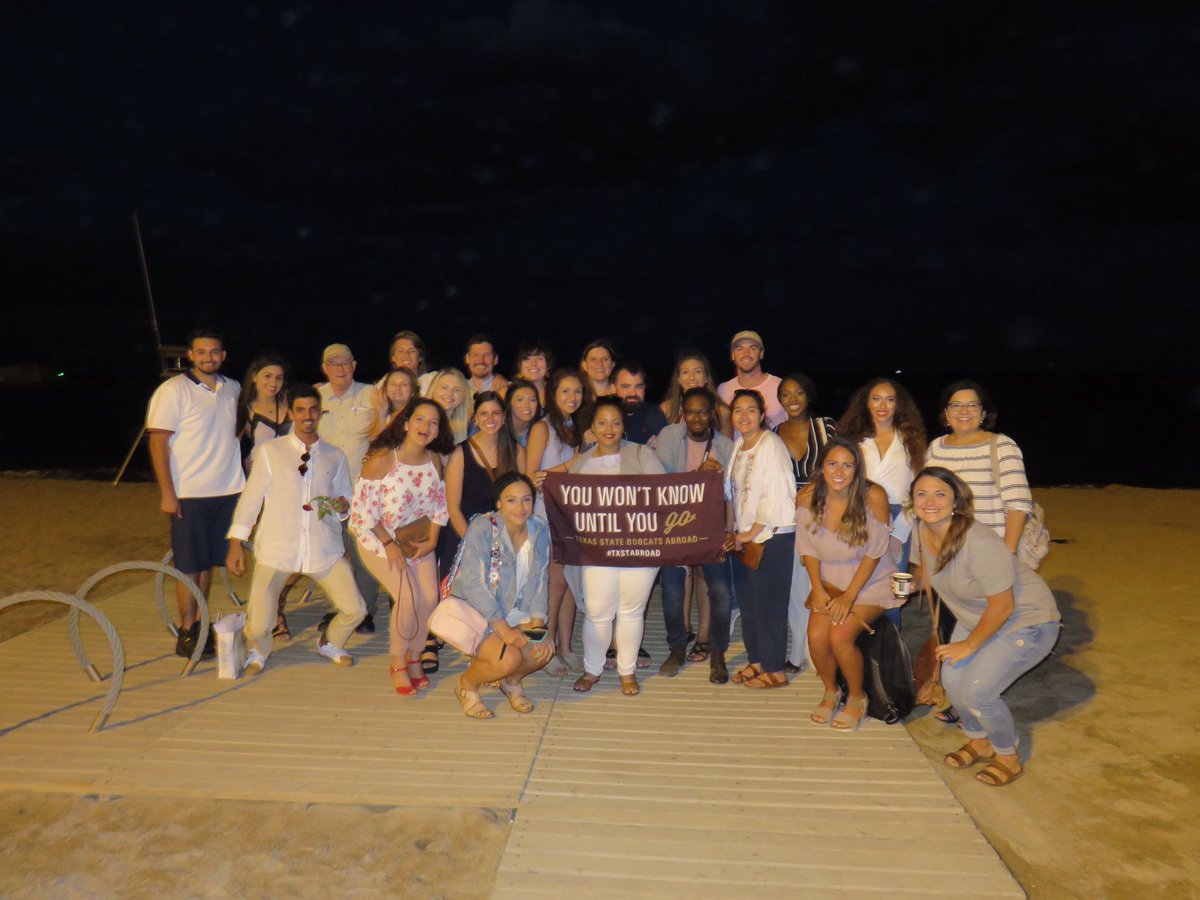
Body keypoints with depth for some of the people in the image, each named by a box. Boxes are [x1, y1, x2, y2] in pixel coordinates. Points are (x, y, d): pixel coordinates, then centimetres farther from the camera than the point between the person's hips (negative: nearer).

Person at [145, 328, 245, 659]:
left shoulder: (233, 389, 9)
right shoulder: (173, 390, -7)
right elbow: (158, 442, -10)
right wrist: (167, 492, -15)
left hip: (226, 491, 5)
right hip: (189, 494, -5)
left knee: (209, 561, 12)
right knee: (189, 565, 1)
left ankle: (200, 623, 23)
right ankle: (187, 634, 11)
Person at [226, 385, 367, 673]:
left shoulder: (335, 457, 11)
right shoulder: (271, 451, 3)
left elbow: (346, 499, 17)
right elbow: (251, 497, 4)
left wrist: (342, 505, -8)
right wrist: (236, 543, 0)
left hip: (325, 548, 2)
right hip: (276, 548, -2)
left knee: (355, 610, -4)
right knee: (258, 625, -8)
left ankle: (329, 643, 29)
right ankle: (258, 652, 29)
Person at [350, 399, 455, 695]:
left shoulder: (434, 461, -4)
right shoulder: (383, 459, -20)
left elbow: (440, 504, 7)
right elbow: (361, 507, -18)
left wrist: (432, 539, -5)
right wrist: (389, 545, -16)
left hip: (418, 538, 5)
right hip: (380, 539, -5)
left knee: (430, 598, -8)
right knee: (409, 597, -18)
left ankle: (414, 657, 17)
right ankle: (398, 664, 4)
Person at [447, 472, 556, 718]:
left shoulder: (540, 530, -2)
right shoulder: (482, 528, -20)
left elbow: (539, 581, 4)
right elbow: (473, 585, -24)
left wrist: (537, 620, -11)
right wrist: (503, 628, -28)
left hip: (514, 612, 6)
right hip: (474, 612, -5)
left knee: (546, 647, -19)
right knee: (509, 658, -27)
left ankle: (511, 680, 14)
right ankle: (467, 685, 6)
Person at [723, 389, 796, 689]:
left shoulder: (771, 444, -14)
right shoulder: (738, 445, 10)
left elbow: (774, 496, -18)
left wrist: (751, 534, -12)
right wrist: (732, 531, 8)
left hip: (771, 537, -8)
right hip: (743, 538, 8)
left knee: (769, 604, -1)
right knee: (747, 600, 14)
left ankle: (774, 670, 12)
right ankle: (756, 661, 27)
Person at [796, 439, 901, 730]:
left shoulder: (873, 496, -20)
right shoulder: (807, 497, -11)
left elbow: (874, 553, -14)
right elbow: (808, 548, 1)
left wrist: (850, 596, -15)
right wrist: (818, 588, -9)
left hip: (870, 581, -3)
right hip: (830, 581, 3)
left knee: (840, 636, -21)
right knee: (816, 636, -17)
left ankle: (857, 697, 8)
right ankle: (830, 691, 15)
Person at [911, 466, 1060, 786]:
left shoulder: (979, 543, -35)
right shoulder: (923, 530, -11)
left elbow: (1002, 606, -27)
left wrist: (969, 645, -16)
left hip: (1027, 620, -7)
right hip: (975, 617, 7)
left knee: (976, 691, -15)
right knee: (952, 680, -4)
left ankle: (1008, 758, 14)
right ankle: (980, 742, 26)